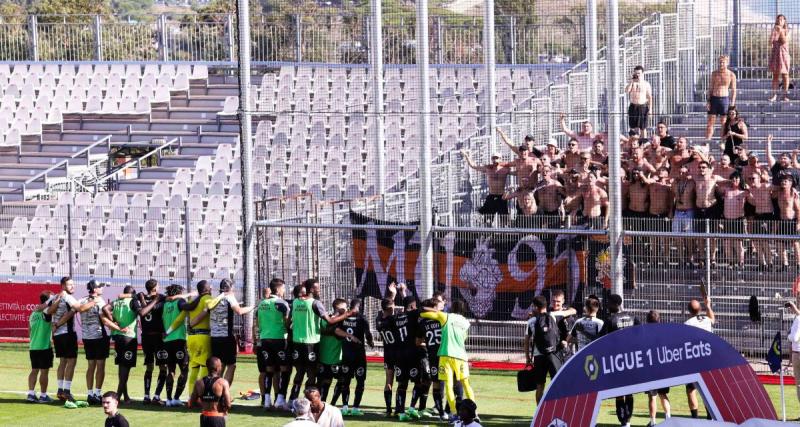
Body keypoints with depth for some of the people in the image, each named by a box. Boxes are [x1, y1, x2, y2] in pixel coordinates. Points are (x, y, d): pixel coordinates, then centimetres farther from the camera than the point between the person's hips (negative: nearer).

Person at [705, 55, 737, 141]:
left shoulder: (731, 75, -2)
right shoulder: (714, 73, 7)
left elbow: (734, 90, 1)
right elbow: (710, 88, 11)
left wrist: (732, 104, -6)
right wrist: (708, 101, 5)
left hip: (724, 99, -3)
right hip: (714, 98, 3)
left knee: (724, 123, 0)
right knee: (710, 122, 1)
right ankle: (707, 141, 3)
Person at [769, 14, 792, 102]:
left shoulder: (786, 31, -1)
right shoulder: (774, 31, 5)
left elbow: (784, 41, -15)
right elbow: (771, 42, -4)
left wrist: (781, 31, -18)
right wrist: (774, 32, -11)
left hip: (784, 54, -2)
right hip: (775, 54, 2)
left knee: (785, 74, 1)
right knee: (775, 75, 2)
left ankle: (785, 95, 5)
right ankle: (774, 95, 4)